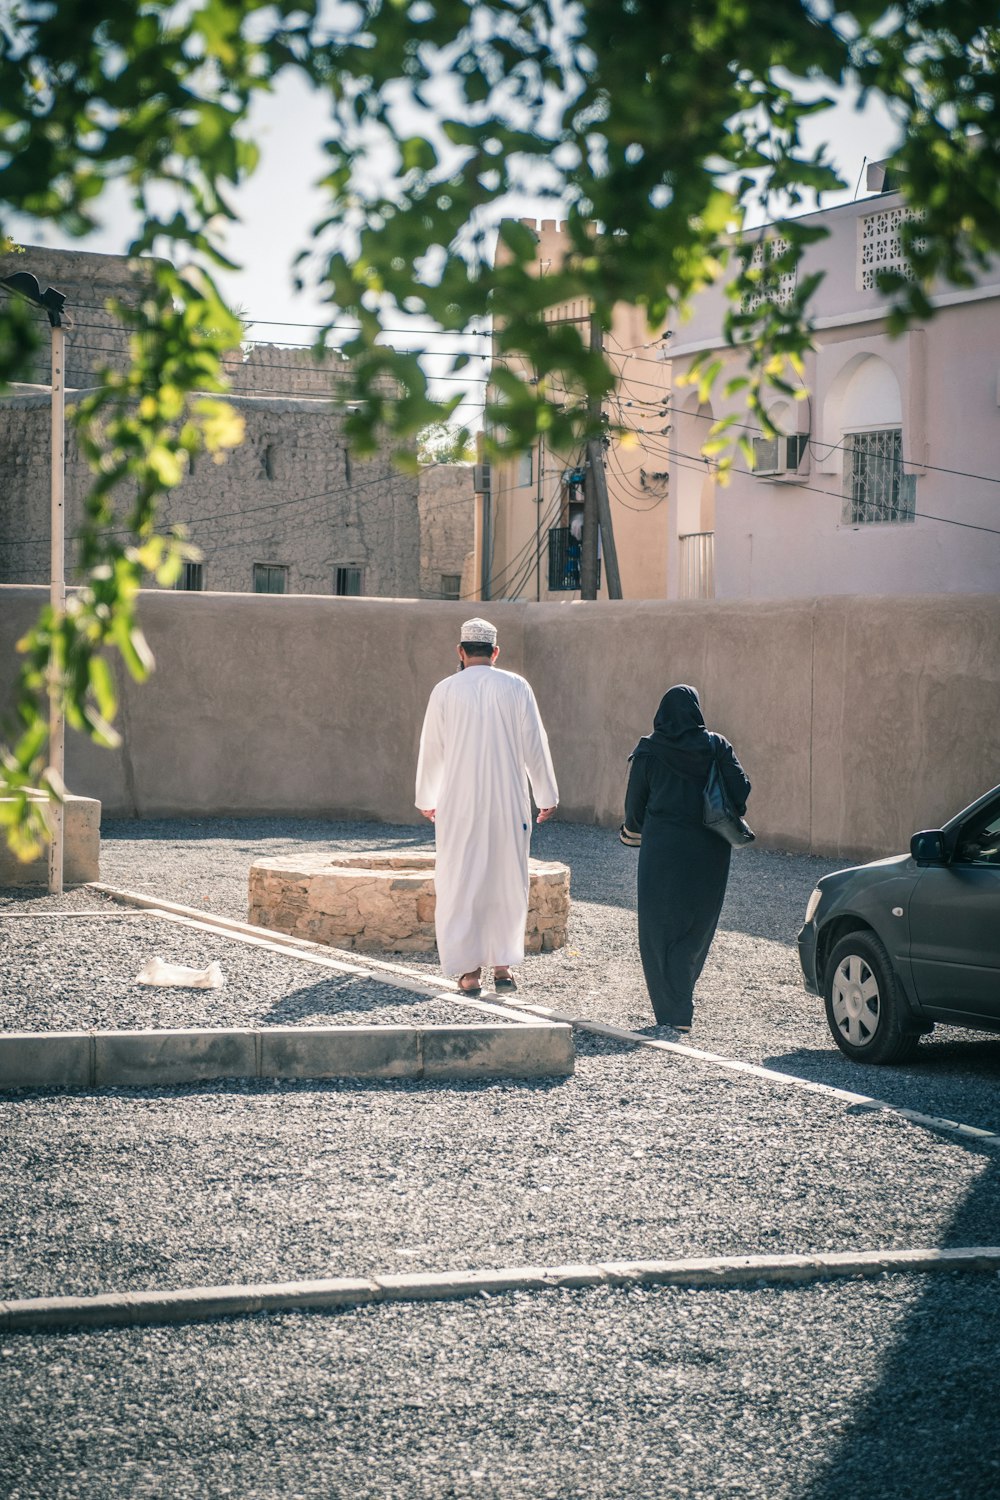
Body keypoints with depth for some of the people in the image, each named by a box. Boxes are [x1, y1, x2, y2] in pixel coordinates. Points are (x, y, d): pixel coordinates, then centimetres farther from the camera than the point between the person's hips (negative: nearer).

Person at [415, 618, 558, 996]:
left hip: (458, 805, 0)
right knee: (506, 882, 10)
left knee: (461, 883, 5)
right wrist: (546, 796, 12)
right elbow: (534, 745, 1)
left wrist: (426, 800, 20)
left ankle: (469, 971, 3)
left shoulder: (446, 690, 0)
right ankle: (503, 965, 7)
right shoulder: (516, 687, 0)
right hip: (508, 804, 1)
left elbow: (431, 749, 6)